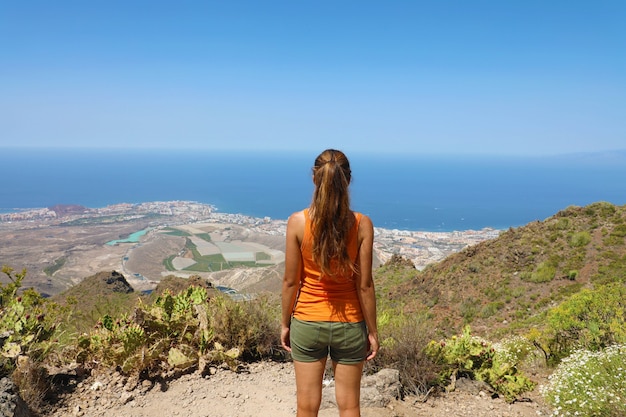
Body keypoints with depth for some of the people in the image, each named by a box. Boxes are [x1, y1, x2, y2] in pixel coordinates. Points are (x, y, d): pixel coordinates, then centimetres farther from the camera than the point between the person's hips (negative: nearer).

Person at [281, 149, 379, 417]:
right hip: (349, 325, 1)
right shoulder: (362, 224, -13)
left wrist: (285, 323, 5)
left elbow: (290, 281, -9)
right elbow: (364, 285, -9)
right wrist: (372, 331, 2)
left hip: (308, 323, 0)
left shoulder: (297, 222, -14)